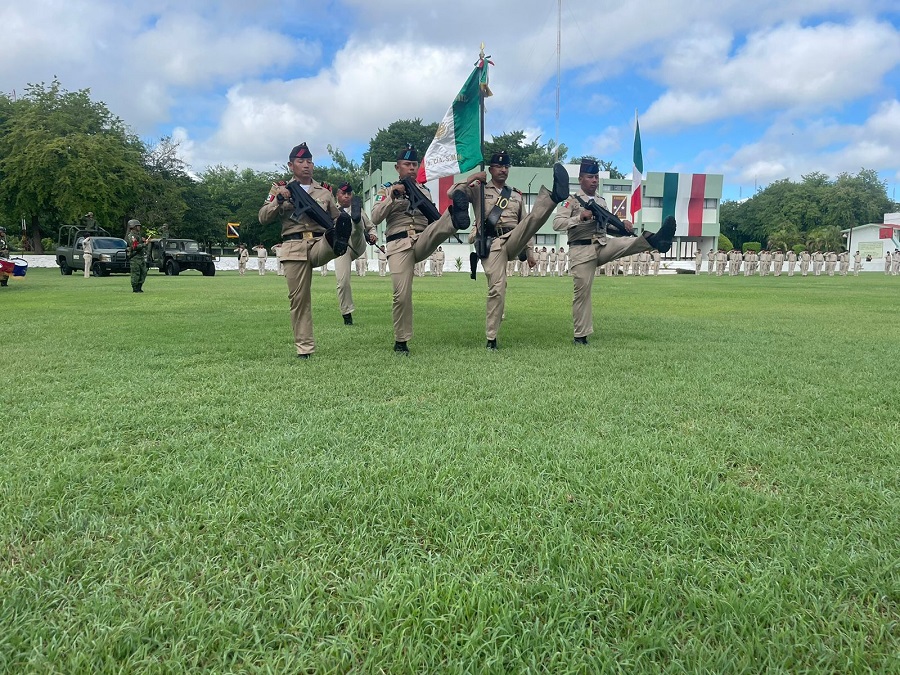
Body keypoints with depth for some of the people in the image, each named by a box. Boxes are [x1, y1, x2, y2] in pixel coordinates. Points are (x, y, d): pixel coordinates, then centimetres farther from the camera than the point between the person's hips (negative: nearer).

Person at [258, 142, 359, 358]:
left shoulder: (325, 190, 18)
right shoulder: (280, 189, 14)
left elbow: (336, 219, 22)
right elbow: (263, 218, 7)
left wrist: (344, 224, -3)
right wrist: (279, 200, -9)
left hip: (320, 244, 1)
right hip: (294, 248, -1)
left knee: (344, 221, -29)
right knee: (299, 298, -2)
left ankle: (338, 243, -64)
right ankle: (304, 349, 6)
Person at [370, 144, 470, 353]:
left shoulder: (424, 191, 21)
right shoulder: (387, 190, 11)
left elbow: (432, 220, 24)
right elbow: (375, 218, -4)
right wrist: (393, 195, -13)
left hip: (421, 242, 3)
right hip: (399, 245, -2)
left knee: (437, 227, -31)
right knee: (402, 294, -10)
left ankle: (456, 217, -66)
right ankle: (401, 341, 3)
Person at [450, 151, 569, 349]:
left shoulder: (517, 195, 22)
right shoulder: (478, 189, 11)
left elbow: (525, 224, 22)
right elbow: (453, 193, -5)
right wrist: (472, 178, -4)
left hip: (512, 241, 3)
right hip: (491, 244, -3)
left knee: (534, 218, -24)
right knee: (497, 287, -14)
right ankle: (491, 338, -7)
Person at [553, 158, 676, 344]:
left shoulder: (602, 202, 17)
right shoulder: (571, 201, -2)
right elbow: (556, 224, -13)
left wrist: (621, 225, 4)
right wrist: (580, 217, -25)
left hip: (603, 246, 5)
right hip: (581, 250, -5)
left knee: (625, 242, -22)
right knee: (582, 291, -5)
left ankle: (654, 240, -51)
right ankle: (581, 336, 1)